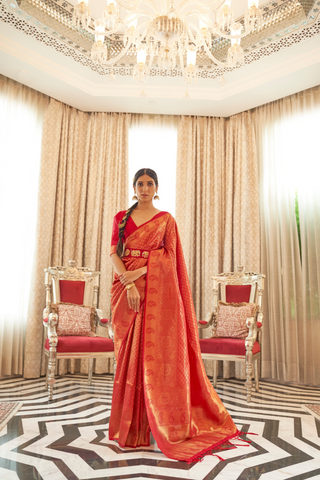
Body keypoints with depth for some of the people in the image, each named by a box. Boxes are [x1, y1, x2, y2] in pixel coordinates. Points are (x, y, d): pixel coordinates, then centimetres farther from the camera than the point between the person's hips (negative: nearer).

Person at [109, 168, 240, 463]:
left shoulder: (166, 219, 8)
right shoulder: (121, 217, 12)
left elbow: (170, 256, 0)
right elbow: (114, 253, 2)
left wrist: (140, 271, -13)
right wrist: (129, 282, -12)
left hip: (157, 289, -2)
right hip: (126, 289, 2)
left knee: (155, 350, -3)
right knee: (129, 354, 4)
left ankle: (161, 424, 12)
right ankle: (130, 427, 18)